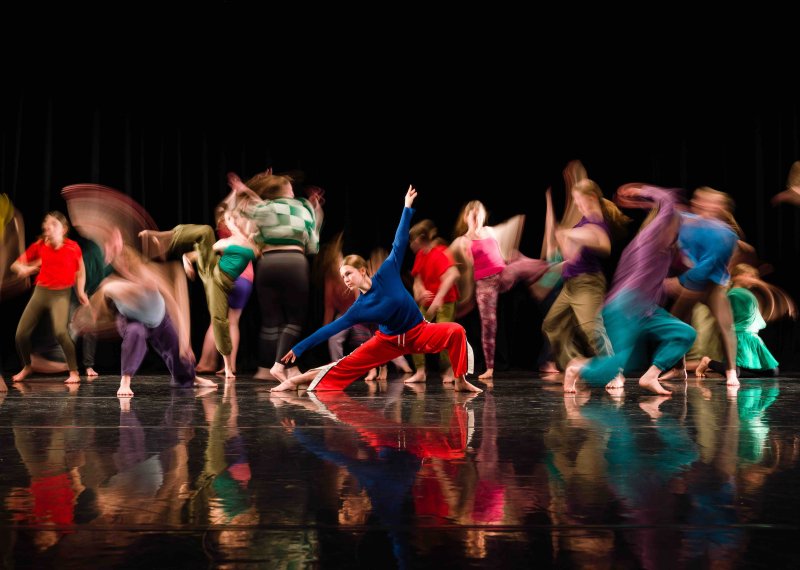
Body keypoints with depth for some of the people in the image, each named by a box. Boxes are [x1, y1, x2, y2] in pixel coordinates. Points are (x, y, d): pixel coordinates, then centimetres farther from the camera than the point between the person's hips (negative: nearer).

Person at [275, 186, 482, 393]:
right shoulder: (358, 309, -11)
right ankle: (296, 381, 8)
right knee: (345, 364, -3)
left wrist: (407, 208, -16)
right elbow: (331, 328, -7)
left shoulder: (386, 274, -15)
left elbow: (399, 244, -14)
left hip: (418, 332, -1)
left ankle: (460, 381, -18)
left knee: (456, 331, -27)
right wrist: (299, 348, -8)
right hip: (389, 341, 1)